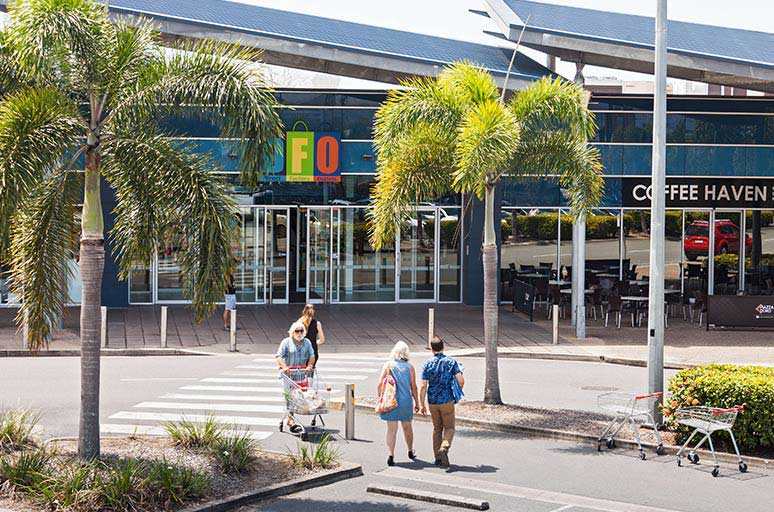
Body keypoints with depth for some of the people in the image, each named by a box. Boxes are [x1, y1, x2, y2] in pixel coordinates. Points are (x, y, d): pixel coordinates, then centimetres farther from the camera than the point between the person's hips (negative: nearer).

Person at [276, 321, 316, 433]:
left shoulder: (307, 343, 12)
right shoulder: (286, 342, 0)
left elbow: (311, 356, 7)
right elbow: (279, 356, -8)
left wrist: (310, 366, -12)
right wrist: (284, 367, -24)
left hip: (301, 375, 4)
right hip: (288, 375, -4)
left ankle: (287, 417, 21)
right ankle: (291, 422, -9)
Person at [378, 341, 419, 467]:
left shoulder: (388, 365, -2)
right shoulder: (409, 367, -1)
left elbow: (380, 384, -6)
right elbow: (413, 387, 0)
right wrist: (417, 403, 10)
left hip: (391, 402, -1)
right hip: (406, 401, 1)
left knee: (392, 429, 1)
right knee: (407, 427, 19)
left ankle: (390, 455, -13)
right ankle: (410, 452, 37)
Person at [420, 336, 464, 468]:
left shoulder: (427, 364, -4)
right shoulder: (451, 362, -5)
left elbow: (423, 386, -7)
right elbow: (461, 380, -9)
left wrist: (422, 404, 0)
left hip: (433, 401, 2)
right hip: (447, 400, -2)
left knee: (437, 429, 14)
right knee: (449, 427, 8)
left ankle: (438, 458, 14)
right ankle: (444, 448, -19)